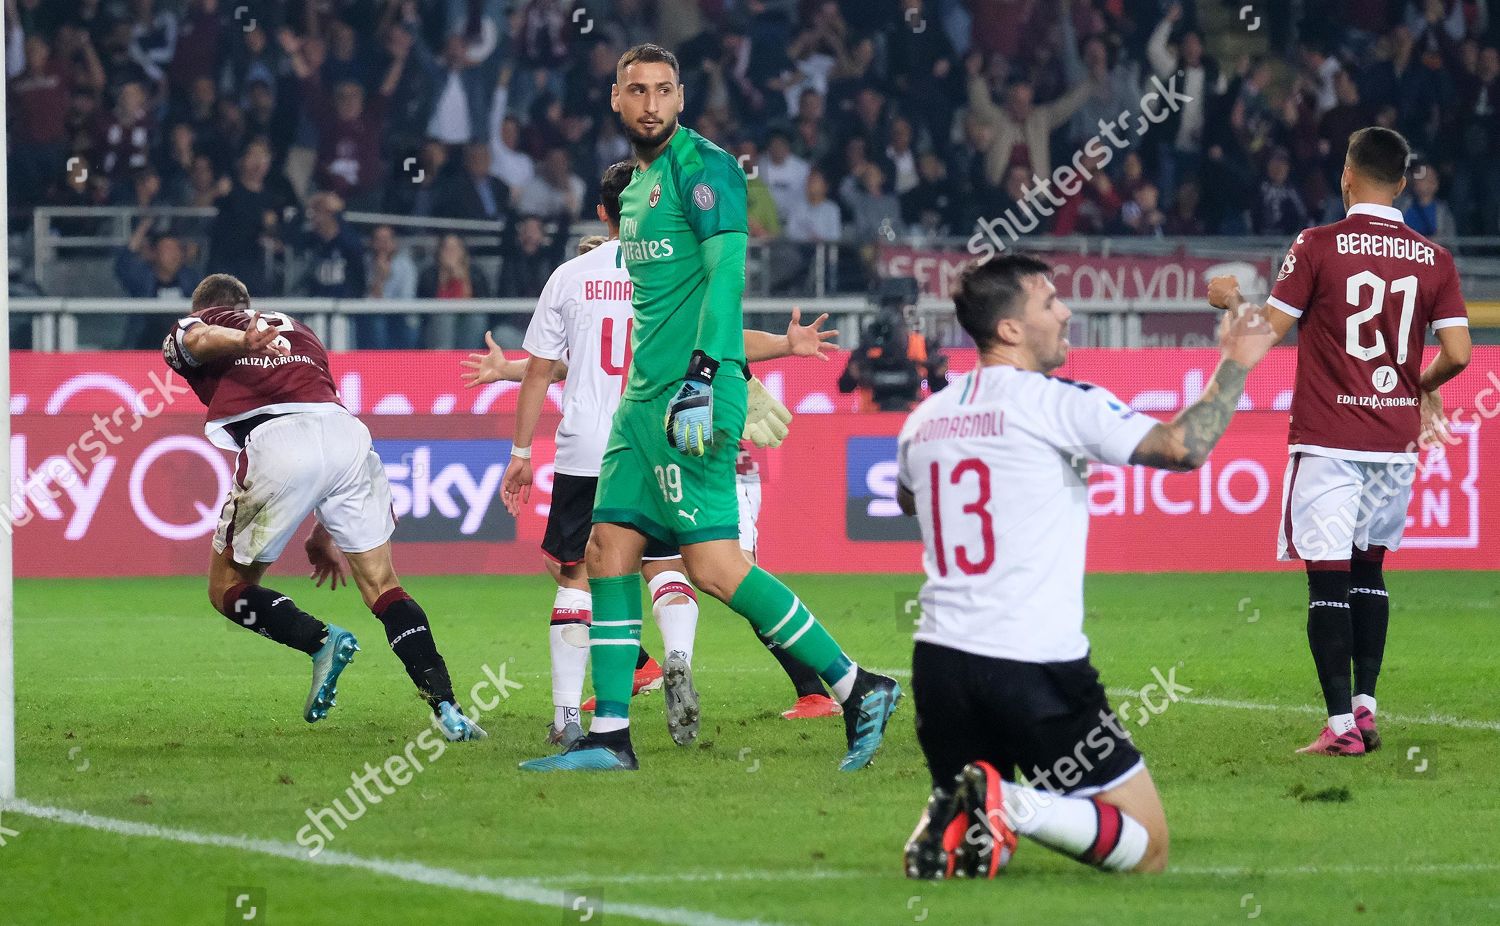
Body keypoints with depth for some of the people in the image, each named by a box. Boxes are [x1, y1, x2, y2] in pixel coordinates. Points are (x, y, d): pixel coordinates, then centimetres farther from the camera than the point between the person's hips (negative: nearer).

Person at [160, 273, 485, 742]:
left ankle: (322, 640, -11)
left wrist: (241, 341, -27)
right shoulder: (298, 330, 38)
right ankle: (446, 709, -3)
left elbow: (198, 338, -3)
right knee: (382, 587, 11)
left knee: (228, 588, 13)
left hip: (274, 440, -4)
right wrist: (324, 531, 38)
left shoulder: (185, 329, 24)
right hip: (348, 434, 4)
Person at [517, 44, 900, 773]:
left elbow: (725, 274, -17)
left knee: (713, 565, -13)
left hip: (694, 392, -9)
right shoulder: (637, 185, 20)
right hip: (644, 396, 9)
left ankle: (857, 690, -7)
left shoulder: (704, 168, -8)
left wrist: (704, 375, -26)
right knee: (608, 552, 3)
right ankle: (609, 735, 5)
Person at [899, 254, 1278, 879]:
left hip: (940, 660, 6)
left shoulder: (923, 420, 11)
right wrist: (1234, 365, -2)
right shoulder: (1059, 403, -8)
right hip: (1038, 666, -6)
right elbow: (1184, 447, -16)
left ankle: (952, 818, -11)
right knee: (1146, 850, 3)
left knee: (974, 848, 24)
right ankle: (1012, 807, -21)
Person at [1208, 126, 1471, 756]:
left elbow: (1270, 330, -6)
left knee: (1328, 579, -4)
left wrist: (1230, 300, 15)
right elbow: (1457, 353, -1)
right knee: (1368, 570, 20)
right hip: (1396, 439, 4)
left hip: (1328, 439, -4)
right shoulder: (1433, 260, 2)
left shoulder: (1317, 247, -8)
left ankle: (1341, 725, -9)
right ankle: (1364, 709, 18)